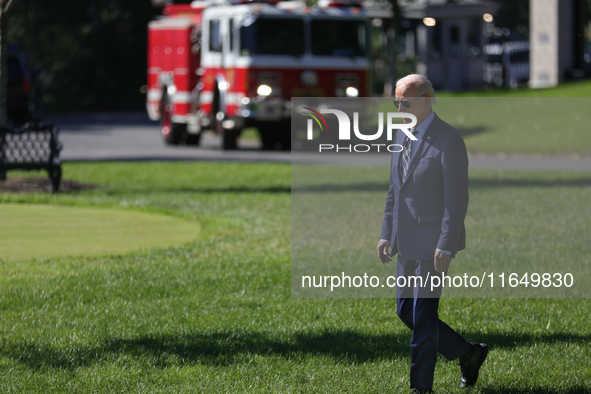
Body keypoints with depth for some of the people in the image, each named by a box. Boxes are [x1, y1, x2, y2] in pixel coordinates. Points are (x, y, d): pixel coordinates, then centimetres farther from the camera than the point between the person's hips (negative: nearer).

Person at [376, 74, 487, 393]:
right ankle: (468, 354, 25)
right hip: (408, 244, 8)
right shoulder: (403, 136, 10)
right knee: (406, 311, 11)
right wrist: (387, 234, 13)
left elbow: (457, 198, -17)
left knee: (423, 314, -4)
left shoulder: (449, 140, -15)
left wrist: (445, 247, -21)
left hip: (434, 243, -8)